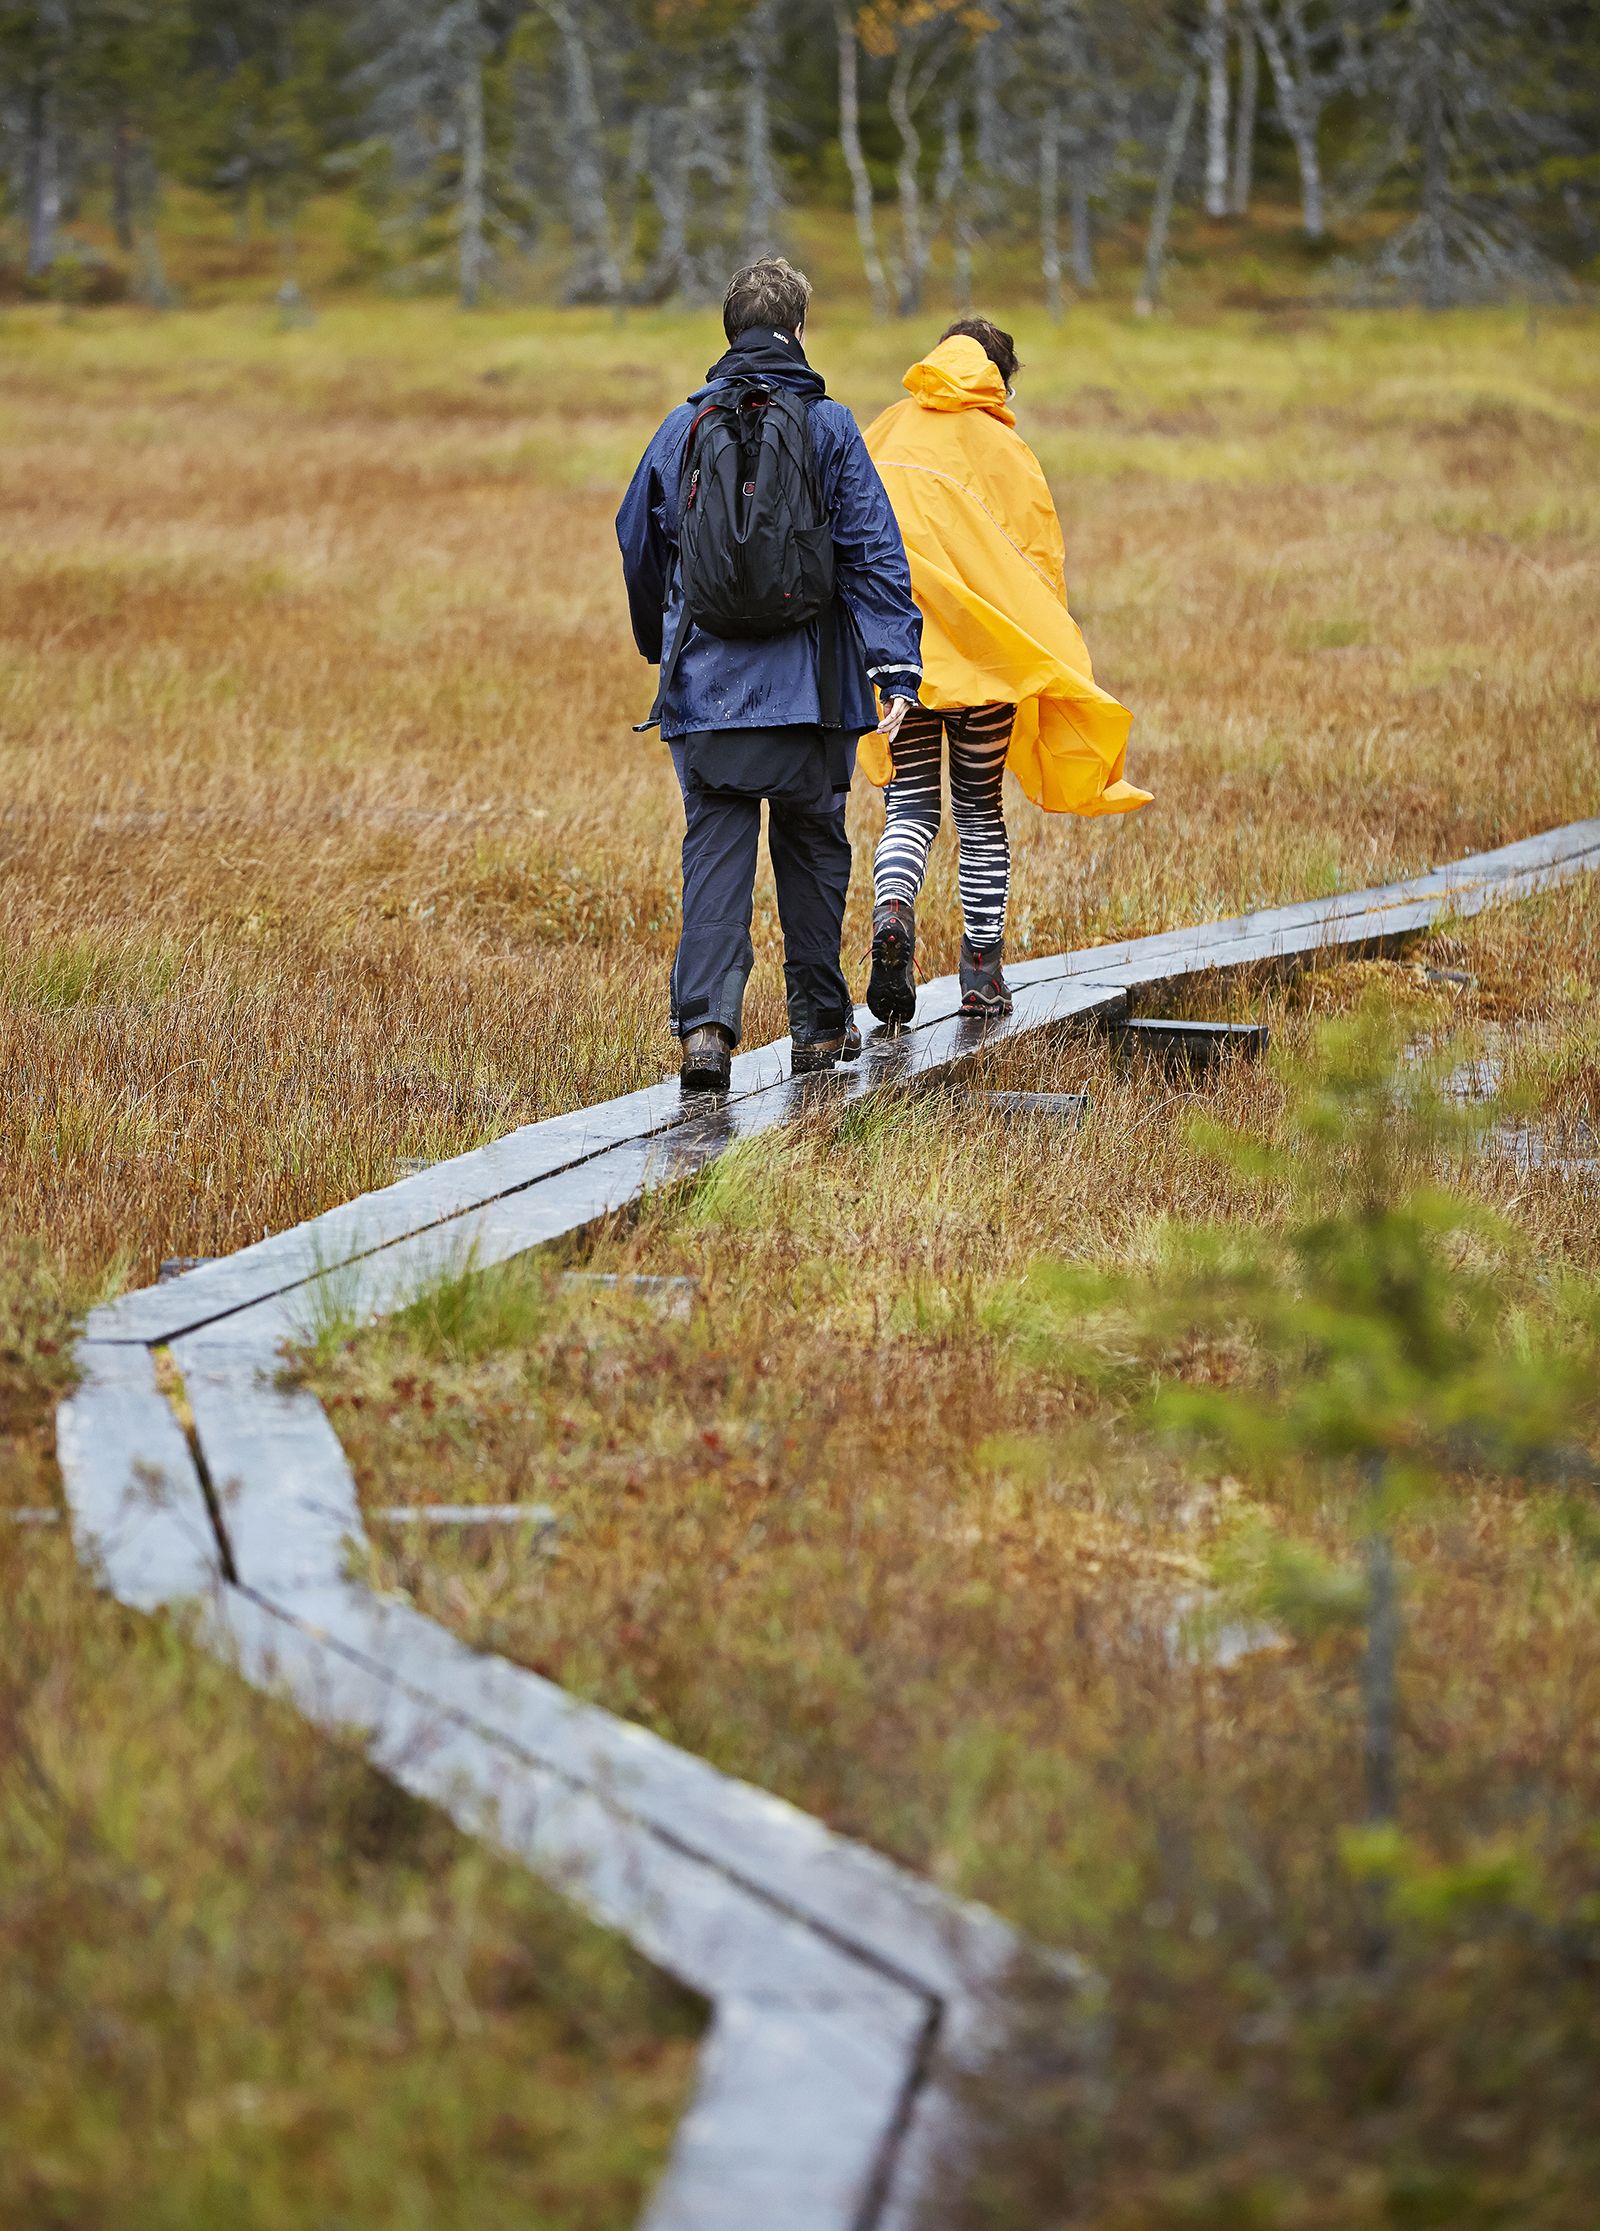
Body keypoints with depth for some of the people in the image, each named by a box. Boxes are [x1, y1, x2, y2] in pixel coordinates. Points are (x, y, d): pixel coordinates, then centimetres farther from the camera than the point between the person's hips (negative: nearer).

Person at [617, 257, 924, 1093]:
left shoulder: (683, 429, 5)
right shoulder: (829, 428, -3)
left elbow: (638, 548, 16)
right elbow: (874, 553, -8)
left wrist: (660, 647, 32)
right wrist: (897, 670, -9)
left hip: (705, 682, 1)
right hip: (810, 685, -1)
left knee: (716, 852, 1)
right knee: (812, 850, 13)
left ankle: (705, 1022, -16)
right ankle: (819, 1024, 20)